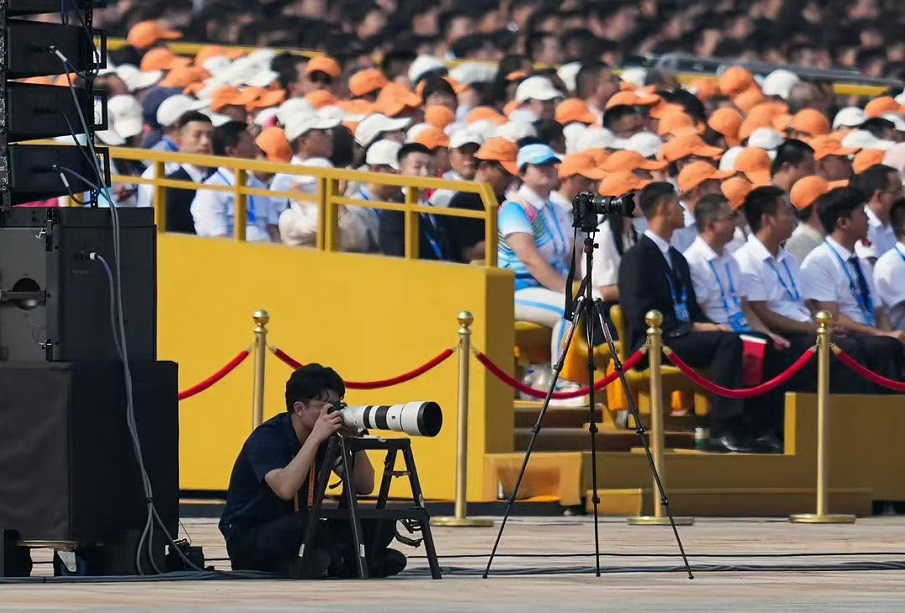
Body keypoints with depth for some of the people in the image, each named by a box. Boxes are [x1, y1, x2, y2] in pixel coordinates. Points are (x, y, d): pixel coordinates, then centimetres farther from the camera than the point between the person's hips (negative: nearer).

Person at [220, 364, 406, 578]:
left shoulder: (327, 438, 0)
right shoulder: (267, 438, -21)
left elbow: (364, 487, -4)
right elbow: (285, 489, -39)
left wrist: (355, 439, -18)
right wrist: (315, 438, -37)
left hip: (299, 533, 6)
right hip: (248, 541, -6)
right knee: (307, 524, -37)